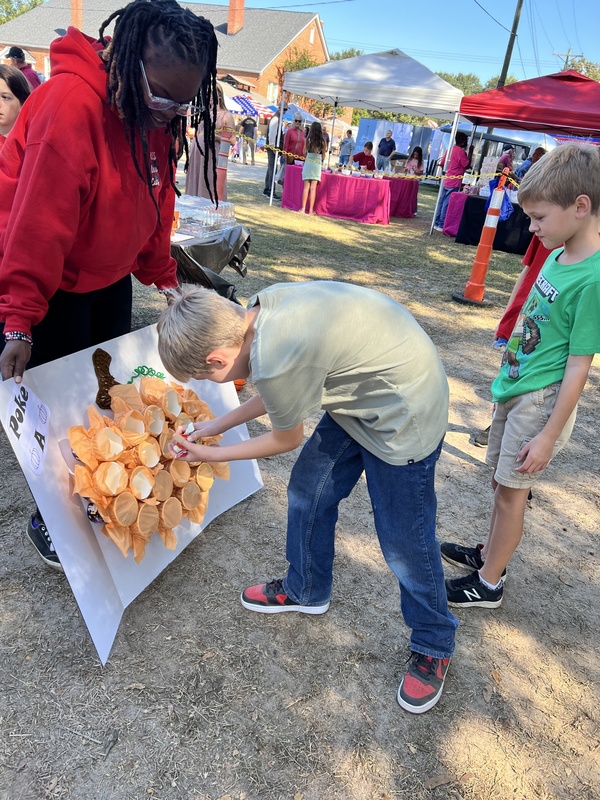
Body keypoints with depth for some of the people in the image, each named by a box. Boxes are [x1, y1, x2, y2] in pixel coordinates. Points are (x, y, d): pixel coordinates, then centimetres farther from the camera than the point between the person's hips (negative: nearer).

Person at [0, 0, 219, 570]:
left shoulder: (159, 118, -1)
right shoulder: (70, 105, -27)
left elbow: (155, 209, 8)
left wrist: (163, 280, 8)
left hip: (109, 279, 7)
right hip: (48, 283, -7)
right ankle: (49, 520, 23)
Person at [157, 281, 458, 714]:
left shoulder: (275, 362, -32)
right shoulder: (263, 305, -8)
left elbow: (287, 440, -9)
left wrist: (211, 455, 4)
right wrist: (217, 425, 15)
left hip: (404, 412, -9)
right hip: (361, 389, 9)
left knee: (404, 541, 4)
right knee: (308, 493, 15)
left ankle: (434, 646, 29)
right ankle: (306, 590, 39)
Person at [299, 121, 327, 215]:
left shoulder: (308, 140, -4)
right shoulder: (322, 142, -2)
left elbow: (304, 152, 3)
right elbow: (323, 156, 3)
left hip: (308, 163, 0)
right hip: (317, 164, 0)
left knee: (306, 187, 2)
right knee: (313, 188, 2)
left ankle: (303, 208, -1)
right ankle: (311, 209, 2)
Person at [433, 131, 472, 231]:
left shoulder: (451, 149, 13)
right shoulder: (461, 151, -12)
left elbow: (441, 163, 16)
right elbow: (467, 165, -9)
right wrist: (470, 152, -3)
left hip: (446, 181, 9)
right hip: (454, 183, -9)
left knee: (442, 202, 11)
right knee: (448, 204, -6)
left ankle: (437, 223, 15)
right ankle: (442, 225, -5)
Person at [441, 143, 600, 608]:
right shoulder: (558, 255, 3)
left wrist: (549, 435, -16)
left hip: (541, 400, -8)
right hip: (515, 386, 8)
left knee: (511, 490, 4)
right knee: (504, 481, 20)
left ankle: (489, 583, 22)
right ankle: (489, 553, 40)